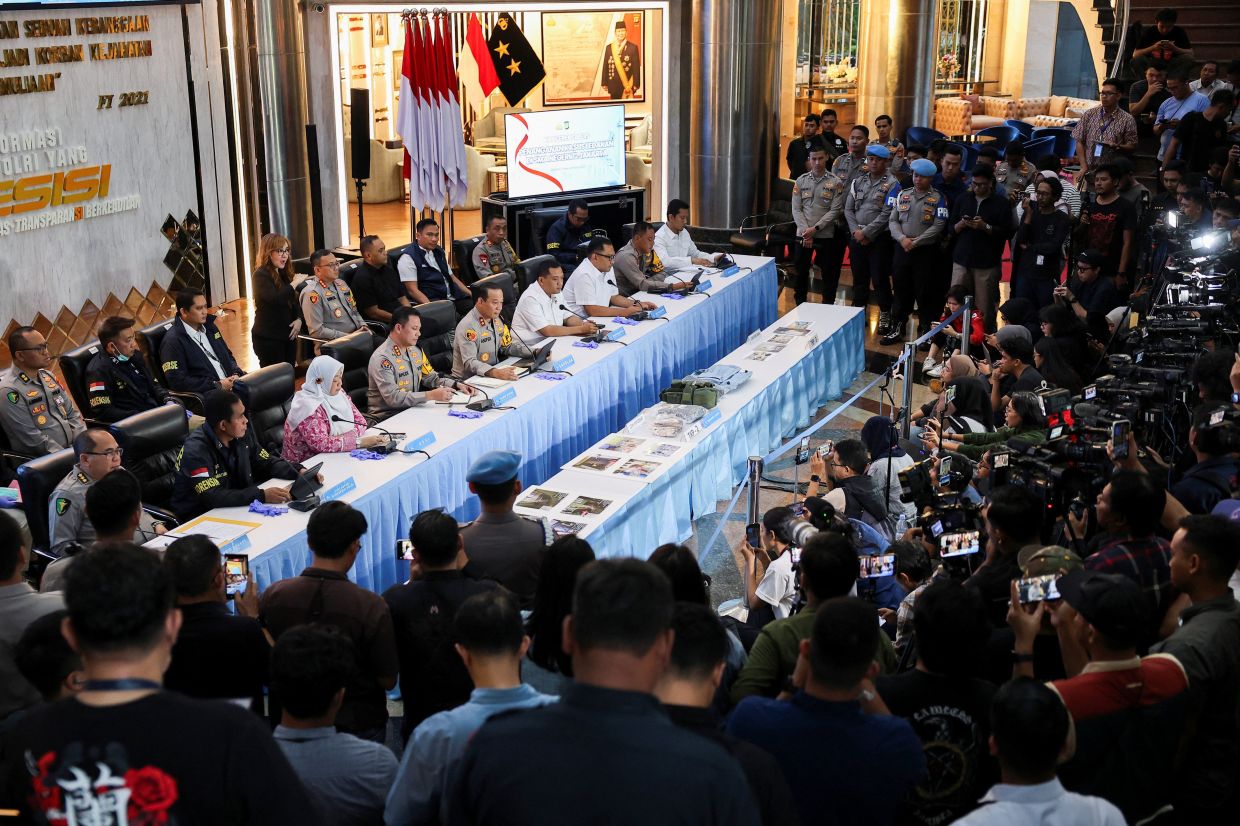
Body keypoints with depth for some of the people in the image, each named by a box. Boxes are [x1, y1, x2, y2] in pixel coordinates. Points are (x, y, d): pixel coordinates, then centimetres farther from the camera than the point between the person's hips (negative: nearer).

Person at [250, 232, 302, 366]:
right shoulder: (260, 276, -12)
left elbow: (294, 300, 19)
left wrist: (299, 319, 1)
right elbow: (275, 299, -28)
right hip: (268, 338, -7)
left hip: (288, 334, 8)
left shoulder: (284, 274, 12)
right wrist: (294, 283, -18)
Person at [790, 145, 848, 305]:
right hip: (803, 234, 2)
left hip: (826, 235, -2)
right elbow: (796, 209, 2)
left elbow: (835, 211, -7)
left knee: (829, 274, 3)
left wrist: (815, 229, -15)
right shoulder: (801, 181, 4)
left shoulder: (835, 182, -2)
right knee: (801, 272, 8)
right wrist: (806, 231, -10)